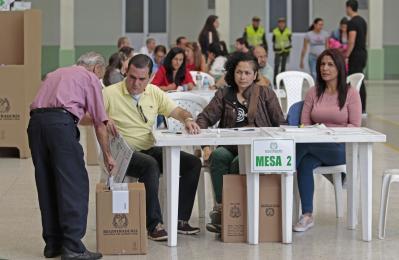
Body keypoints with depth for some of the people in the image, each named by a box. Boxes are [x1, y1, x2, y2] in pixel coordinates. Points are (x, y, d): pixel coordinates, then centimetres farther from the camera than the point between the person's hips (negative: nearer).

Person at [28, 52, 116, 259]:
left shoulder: (55, 74, 33)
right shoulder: (90, 78, 14)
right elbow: (99, 123, 13)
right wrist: (107, 155, 22)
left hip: (35, 121, 7)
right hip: (61, 122, -7)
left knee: (47, 186, 12)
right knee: (74, 185, -4)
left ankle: (53, 243, 16)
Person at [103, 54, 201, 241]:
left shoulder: (154, 93, 10)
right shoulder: (110, 94, -7)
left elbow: (176, 111, 12)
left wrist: (188, 119, -11)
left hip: (149, 149, 6)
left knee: (193, 163, -8)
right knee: (151, 165, -37)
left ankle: (180, 220, -6)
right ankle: (154, 225, -30)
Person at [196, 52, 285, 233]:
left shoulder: (265, 94, 13)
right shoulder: (224, 95, 16)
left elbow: (280, 124, 10)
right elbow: (204, 118, 8)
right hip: (230, 146, 2)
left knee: (238, 162, -34)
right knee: (217, 156, -33)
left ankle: (223, 210, -25)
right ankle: (221, 205, -30)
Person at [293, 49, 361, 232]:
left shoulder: (350, 93, 2)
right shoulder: (313, 93, 13)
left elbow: (355, 126, -3)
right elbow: (304, 123, 11)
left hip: (340, 148, -3)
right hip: (315, 145, 3)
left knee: (302, 147, -33)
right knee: (305, 163, -33)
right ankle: (307, 215, -28)